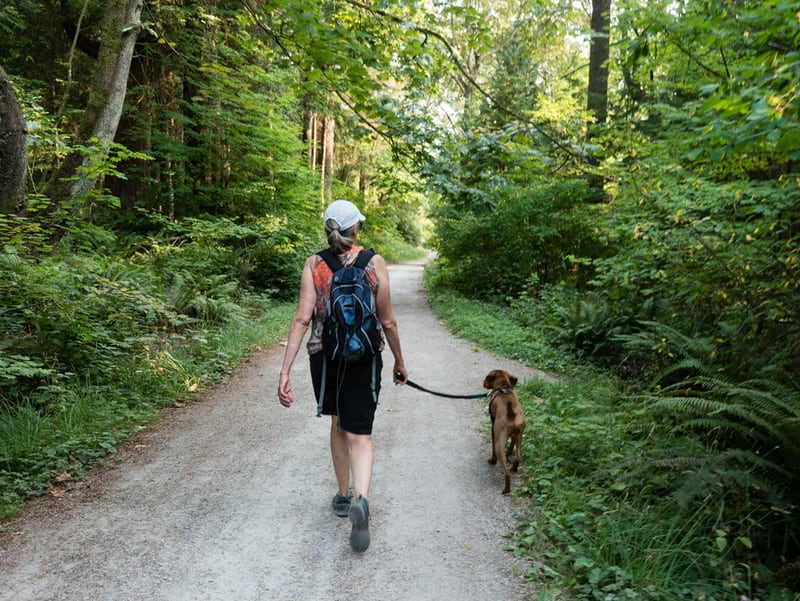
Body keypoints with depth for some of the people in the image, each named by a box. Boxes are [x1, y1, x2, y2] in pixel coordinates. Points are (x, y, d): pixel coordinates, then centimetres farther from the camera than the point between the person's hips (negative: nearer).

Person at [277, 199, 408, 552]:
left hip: (324, 354, 2)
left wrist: (285, 371, -12)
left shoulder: (314, 264, -3)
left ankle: (343, 496, 35)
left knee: (338, 423, 23)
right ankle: (361, 499, -20)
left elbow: (302, 318, -12)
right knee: (359, 433, 5)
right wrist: (399, 362, 11)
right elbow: (387, 321, -2)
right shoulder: (374, 262, -4)